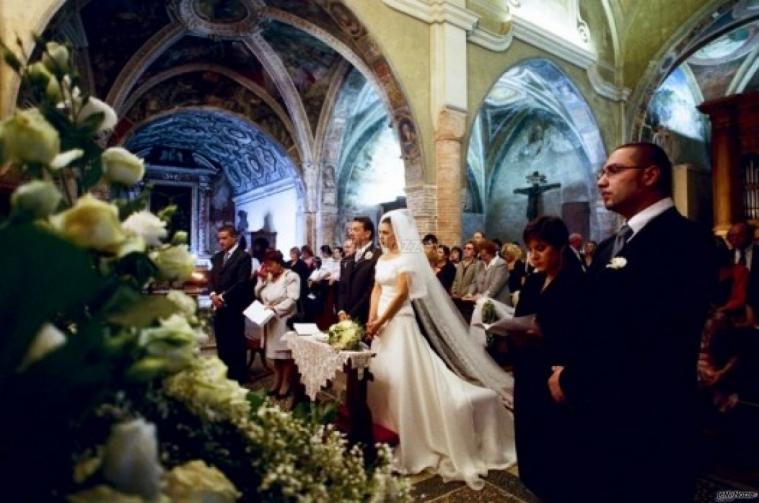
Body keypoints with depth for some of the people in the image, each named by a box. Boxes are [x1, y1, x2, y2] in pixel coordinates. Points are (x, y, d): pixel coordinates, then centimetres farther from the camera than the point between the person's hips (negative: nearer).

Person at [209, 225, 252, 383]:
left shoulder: (243, 256, -8)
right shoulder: (217, 257, 15)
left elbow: (242, 283, -15)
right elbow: (211, 279, 13)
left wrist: (223, 297, -15)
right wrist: (213, 294, -6)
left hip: (234, 307, -6)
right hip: (219, 307, 7)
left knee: (236, 344, 3)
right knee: (221, 344, 12)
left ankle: (238, 377, 15)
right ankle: (224, 375, 24)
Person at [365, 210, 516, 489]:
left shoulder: (406, 257, -11)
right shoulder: (382, 258, 12)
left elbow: (402, 293, -17)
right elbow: (377, 290, 10)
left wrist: (380, 321, -15)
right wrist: (372, 319, -3)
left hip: (400, 322, -8)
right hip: (382, 322, 8)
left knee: (402, 378, -3)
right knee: (382, 375, 14)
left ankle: (409, 438, 12)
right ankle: (387, 428, 30)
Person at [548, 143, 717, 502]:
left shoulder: (683, 240, -17)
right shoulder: (610, 247, 11)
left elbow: (658, 342, -25)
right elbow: (595, 325, 9)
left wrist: (572, 380, -15)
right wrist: (572, 371, -7)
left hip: (647, 423, -7)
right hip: (604, 414, 8)